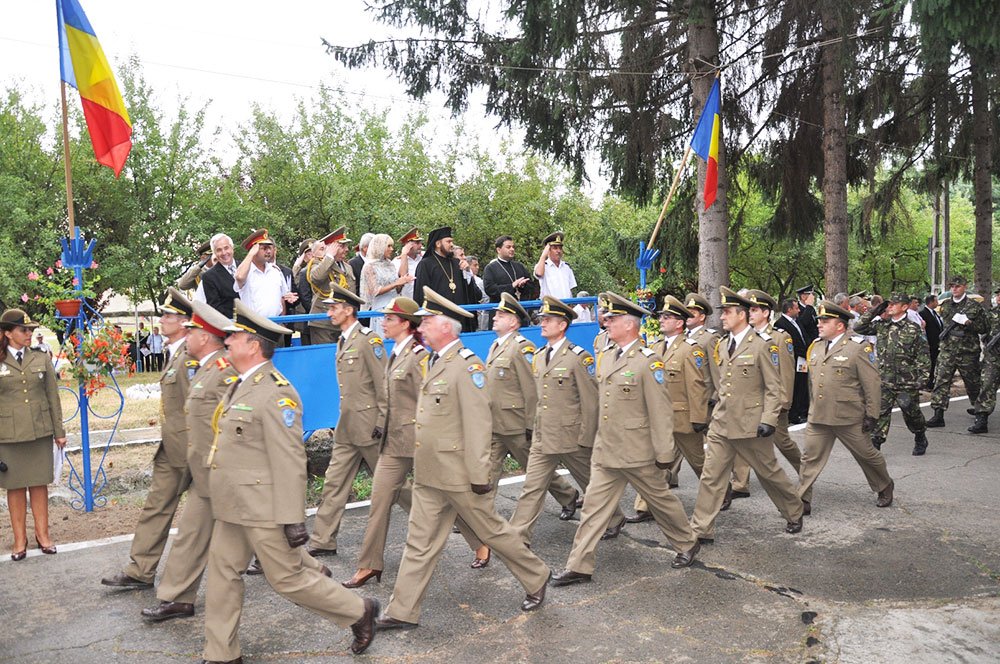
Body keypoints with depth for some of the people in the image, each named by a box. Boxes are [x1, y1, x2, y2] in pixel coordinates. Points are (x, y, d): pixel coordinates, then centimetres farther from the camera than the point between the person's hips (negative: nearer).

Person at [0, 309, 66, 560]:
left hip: (40, 433, 2)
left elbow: (53, 397, 7)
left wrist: (59, 431, 6)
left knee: (39, 484, 8)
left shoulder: (42, 360, 5)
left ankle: (42, 535, 18)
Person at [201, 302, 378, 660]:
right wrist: (224, 502, 24)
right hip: (233, 508, 9)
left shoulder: (275, 392, -21)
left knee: (288, 578, 2)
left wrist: (293, 520, -24)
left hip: (263, 510, -9)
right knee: (222, 573, 14)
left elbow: (290, 462, -24)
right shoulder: (241, 385, 10)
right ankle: (221, 654, 28)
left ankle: (358, 612, 20)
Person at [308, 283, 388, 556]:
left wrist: (382, 422, -17)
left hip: (369, 426, -8)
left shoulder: (369, 339, -13)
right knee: (334, 482, 8)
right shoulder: (342, 341, 14)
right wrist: (346, 418, 20)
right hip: (347, 427, 8)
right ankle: (323, 542, 14)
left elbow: (383, 384, -16)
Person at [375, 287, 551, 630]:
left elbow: (478, 424, -20)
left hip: (459, 474, -8)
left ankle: (536, 579, 29)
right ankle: (403, 611, 21)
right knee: (420, 542, 12)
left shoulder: (467, 364, -17)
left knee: (492, 530, 8)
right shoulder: (432, 362, 11)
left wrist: (479, 475, -21)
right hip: (428, 474, 8)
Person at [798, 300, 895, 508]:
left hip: (849, 418, -5)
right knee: (810, 458, 3)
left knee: (867, 455, 14)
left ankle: (885, 489, 39)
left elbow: (871, 384, -10)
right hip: (818, 417, 5)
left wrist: (871, 415, -11)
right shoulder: (816, 346, 7)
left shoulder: (858, 347, -11)